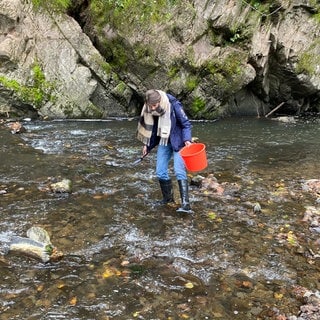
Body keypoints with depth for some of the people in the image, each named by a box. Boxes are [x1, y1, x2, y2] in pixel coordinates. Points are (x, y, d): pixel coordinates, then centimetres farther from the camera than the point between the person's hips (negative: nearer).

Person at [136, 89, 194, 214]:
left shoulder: (174, 105, -22)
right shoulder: (148, 109, -7)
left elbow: (186, 124, -14)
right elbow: (149, 126, 9)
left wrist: (187, 139, -28)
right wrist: (147, 144, 14)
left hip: (177, 141, -5)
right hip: (163, 142, 5)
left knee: (179, 171, -17)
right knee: (160, 172, 3)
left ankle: (185, 204, -20)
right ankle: (168, 197, 25)